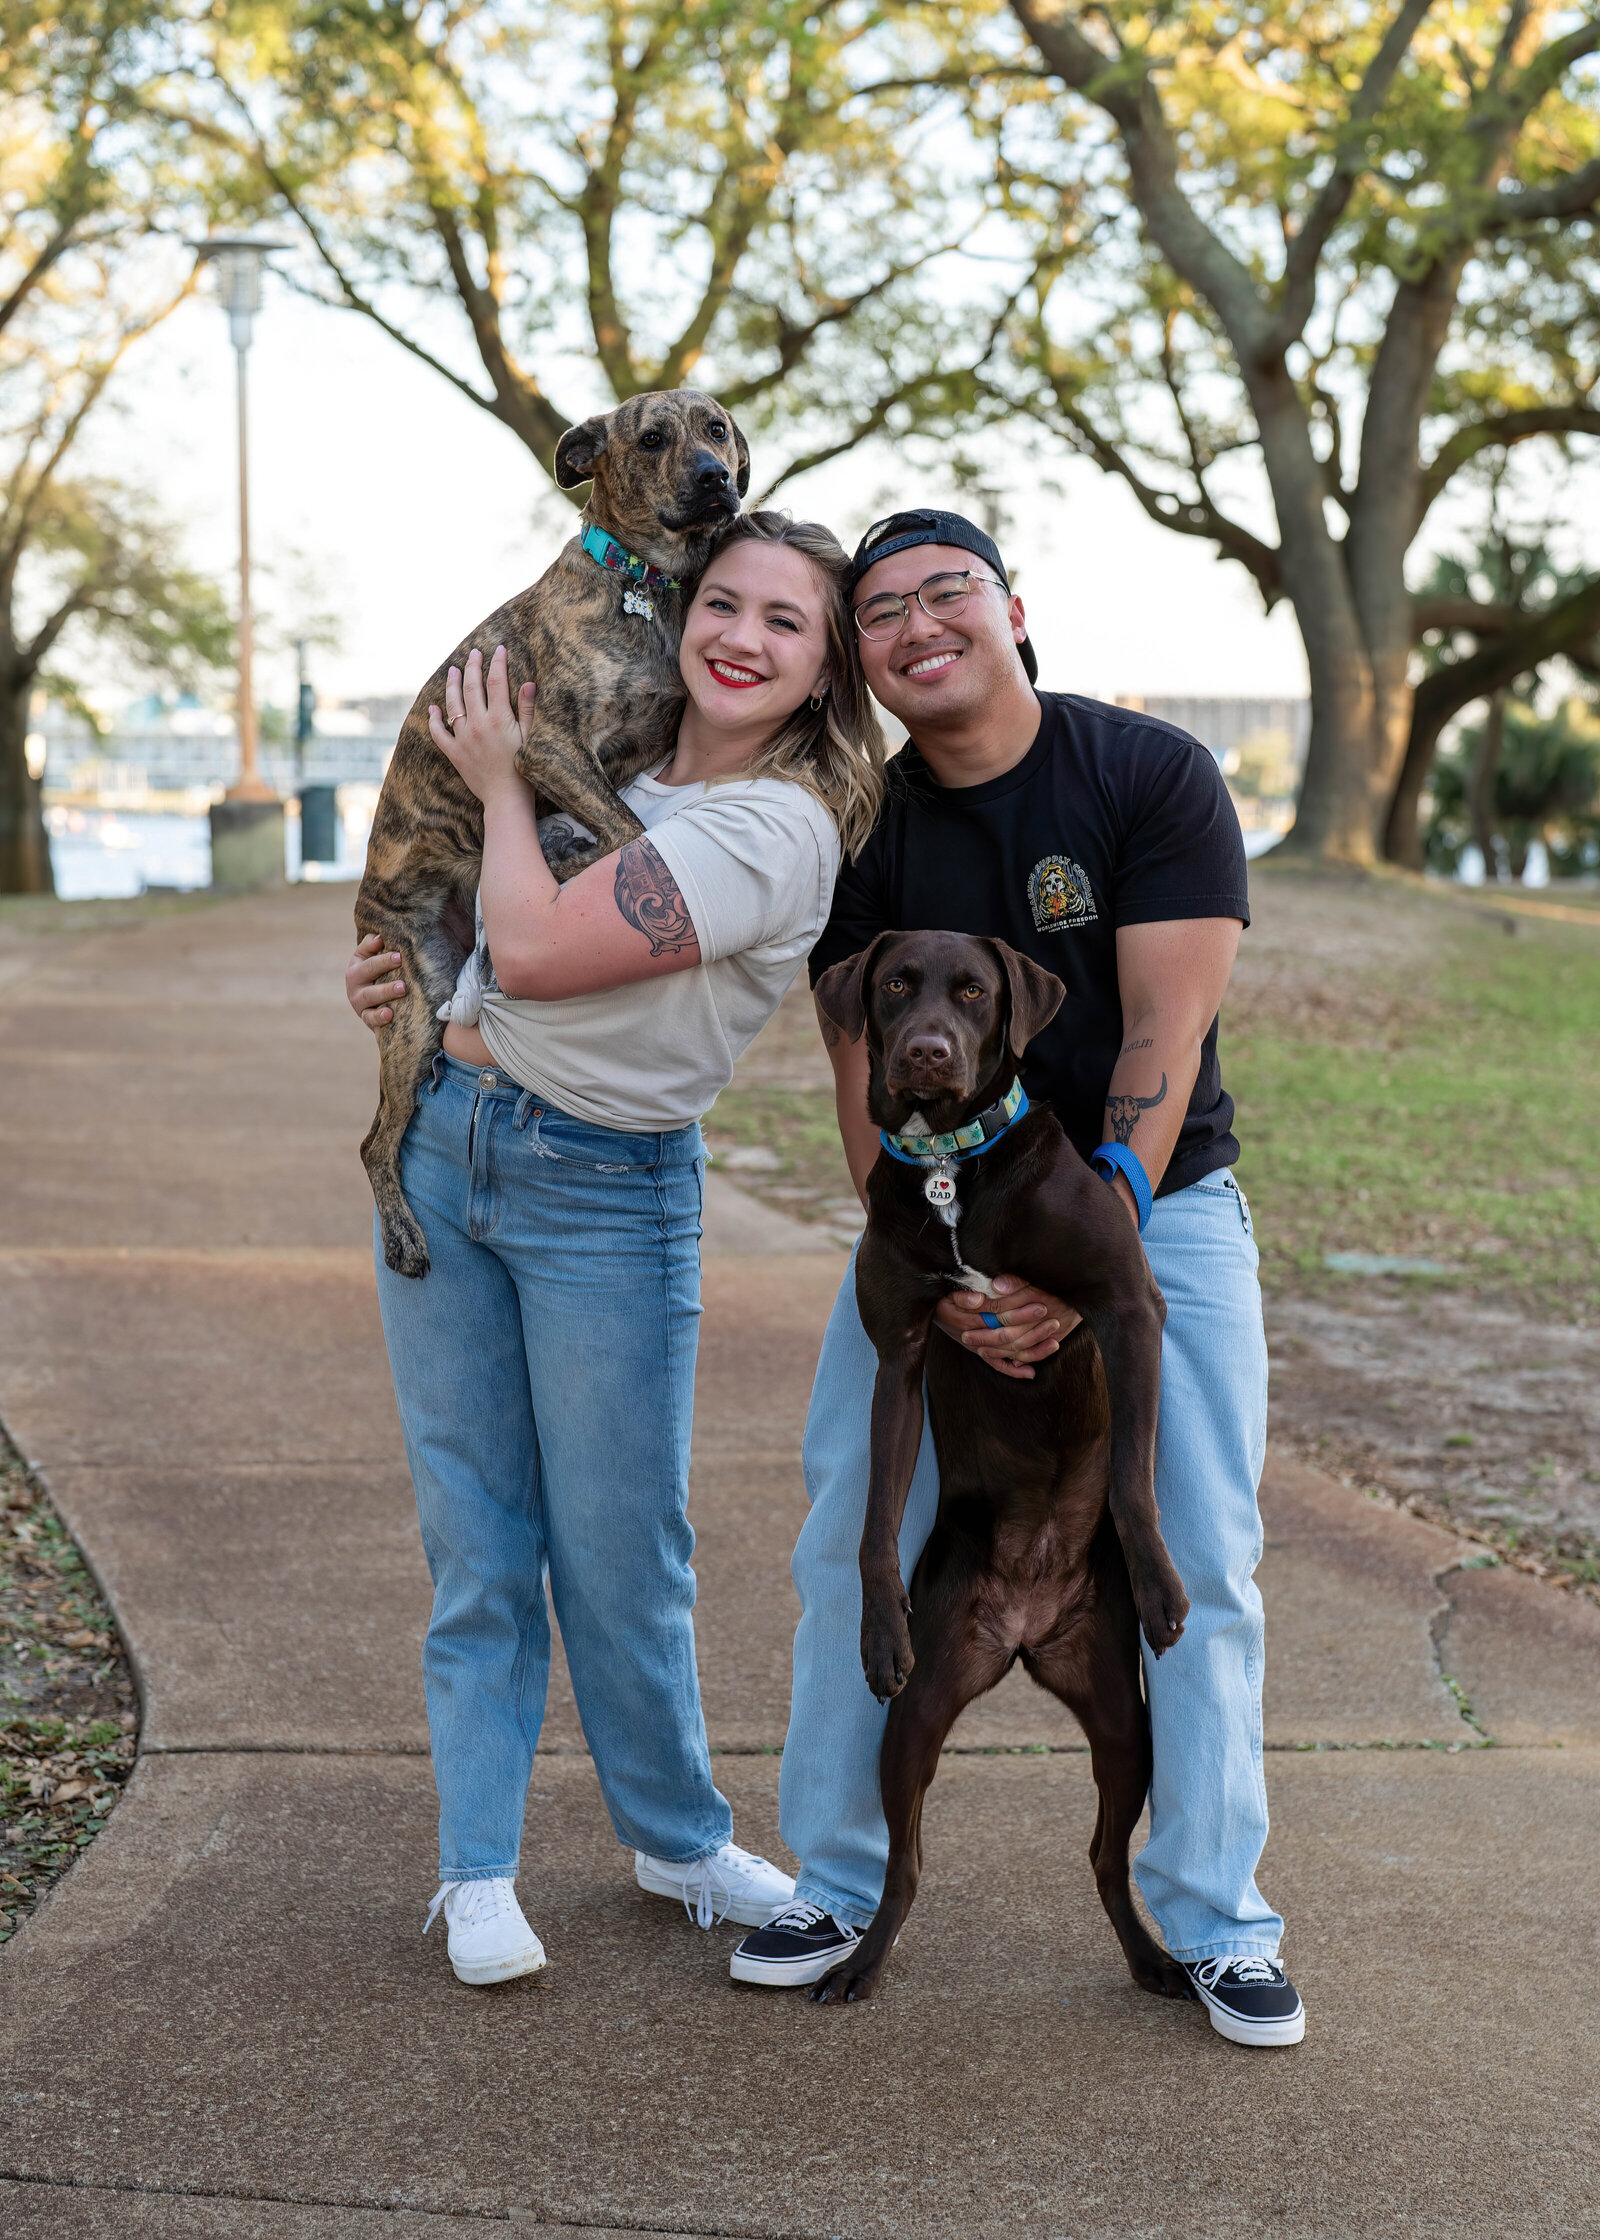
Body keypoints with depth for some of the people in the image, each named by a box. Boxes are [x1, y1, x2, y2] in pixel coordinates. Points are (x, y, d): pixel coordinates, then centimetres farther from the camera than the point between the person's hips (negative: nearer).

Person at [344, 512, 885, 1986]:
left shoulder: (777, 827, -17)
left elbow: (534, 951, -24)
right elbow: (478, 928, 26)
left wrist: (502, 783, -9)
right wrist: (396, 975, 6)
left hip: (607, 1197, -6)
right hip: (440, 1147, 6)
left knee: (620, 1554, 3)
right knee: (476, 1536, 8)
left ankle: (679, 1840, 26)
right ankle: (479, 1873, 17)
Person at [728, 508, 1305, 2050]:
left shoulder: (1154, 777, -11)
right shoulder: (864, 830, -1)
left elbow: (1162, 1032, -17)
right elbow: (867, 1081, -6)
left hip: (1159, 1206, -2)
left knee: (1199, 1562, -5)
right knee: (851, 1539, -2)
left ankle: (1213, 1917, 9)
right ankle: (838, 1881, 13)